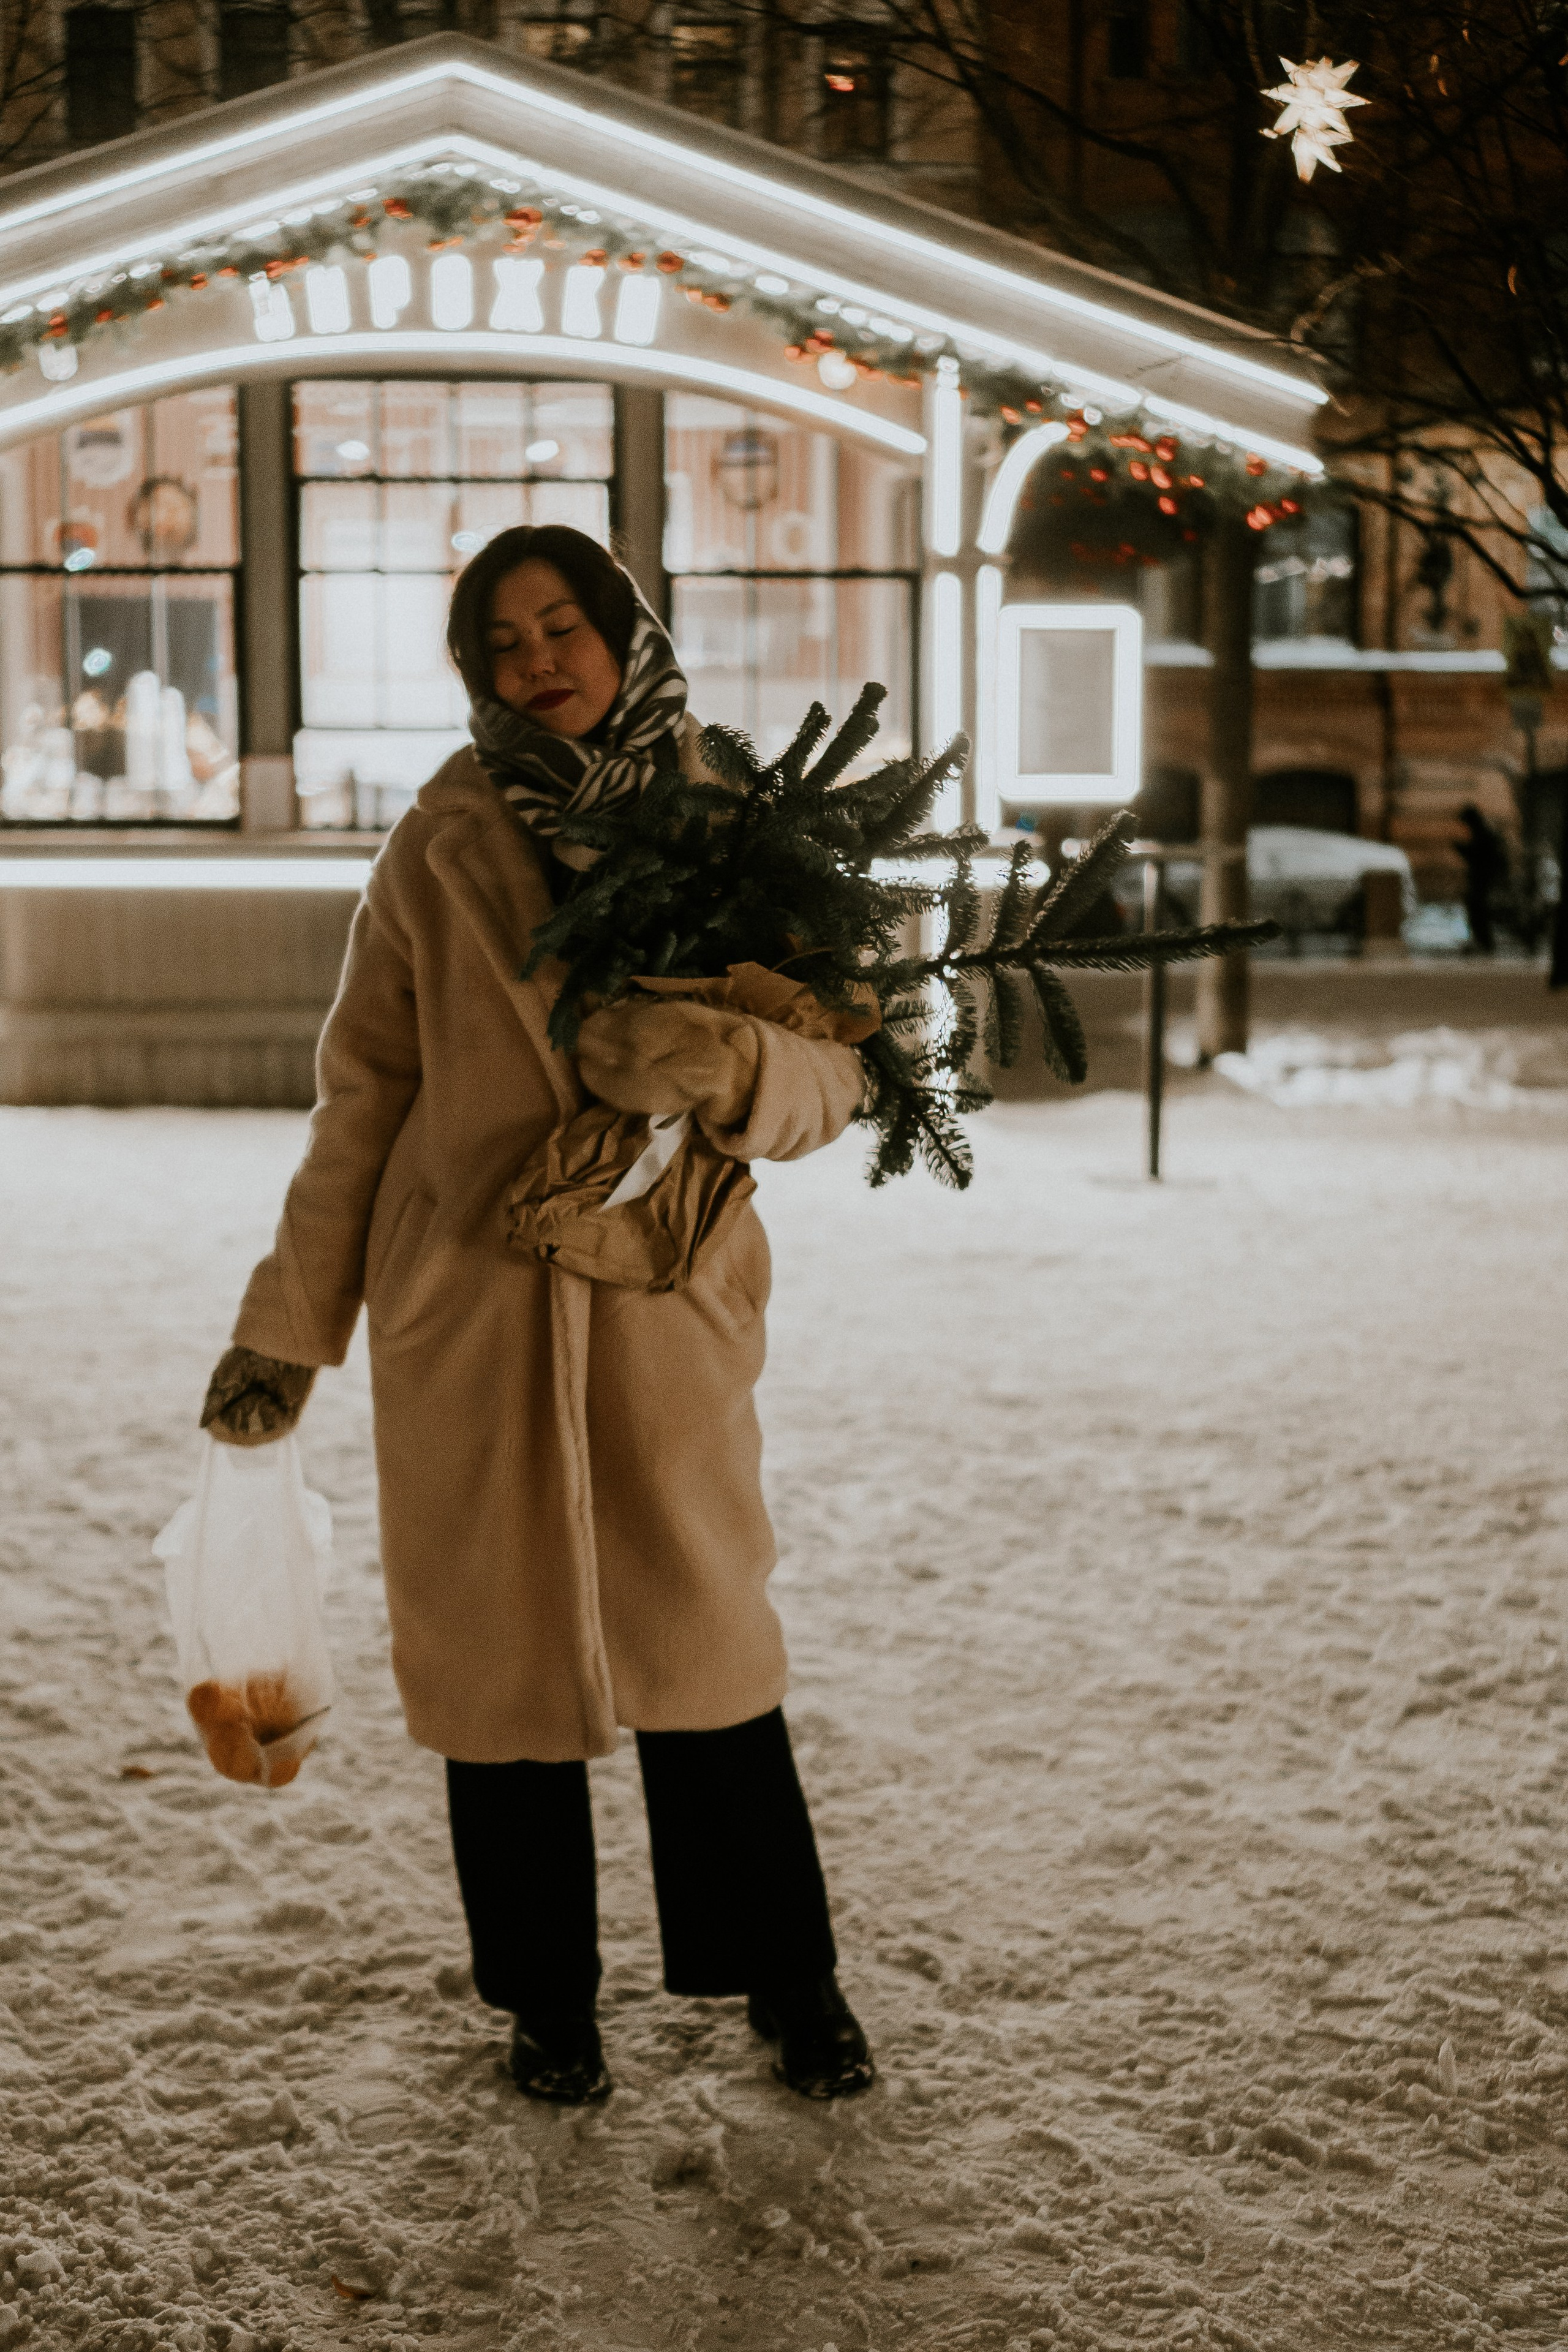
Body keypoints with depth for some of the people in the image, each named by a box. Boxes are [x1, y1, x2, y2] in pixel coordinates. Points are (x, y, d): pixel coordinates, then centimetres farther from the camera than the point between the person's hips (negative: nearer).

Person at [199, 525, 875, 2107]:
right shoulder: (441, 848, 1)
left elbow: (826, 1078, -3)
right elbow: (363, 1092, 5)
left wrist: (725, 1064, -26)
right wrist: (289, 1322, 5)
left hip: (666, 1306, 0)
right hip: (465, 1311, 1)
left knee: (701, 1638, 4)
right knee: (500, 1651, 7)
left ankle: (790, 1983, 23)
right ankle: (547, 2006, 25)